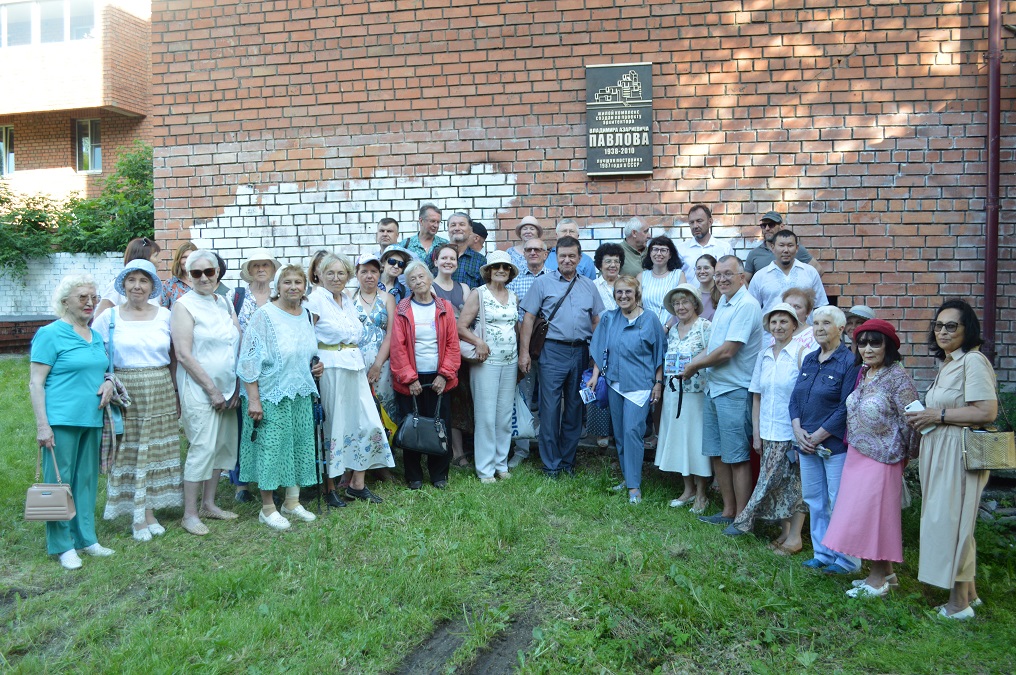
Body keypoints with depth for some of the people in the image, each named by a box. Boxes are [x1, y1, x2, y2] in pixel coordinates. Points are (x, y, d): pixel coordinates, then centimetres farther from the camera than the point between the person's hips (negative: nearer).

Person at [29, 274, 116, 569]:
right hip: (61, 420, -6)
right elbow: (36, 382, -9)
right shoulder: (50, 334, -6)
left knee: (87, 480, 12)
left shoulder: (96, 336, 14)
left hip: (91, 420, 7)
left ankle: (85, 538, 23)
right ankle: (62, 546, 11)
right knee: (59, 481, 1)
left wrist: (108, 382, 3)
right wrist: (42, 424, -14)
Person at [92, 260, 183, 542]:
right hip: (125, 392, -2)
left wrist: (176, 393, 7)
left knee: (156, 450, 7)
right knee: (128, 452, 2)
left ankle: (150, 512, 19)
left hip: (160, 391, 2)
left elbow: (175, 357, 9)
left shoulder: (165, 316, 4)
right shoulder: (108, 318, 0)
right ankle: (137, 518, 12)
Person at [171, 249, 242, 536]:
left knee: (223, 445, 11)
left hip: (227, 389, 7)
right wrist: (212, 389, -13)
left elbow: (239, 344, 12)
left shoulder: (224, 303, 11)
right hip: (198, 390, -7)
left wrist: (236, 387, 2)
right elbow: (183, 354, -13)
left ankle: (208, 504, 25)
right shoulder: (184, 305, -7)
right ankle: (189, 514, 4)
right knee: (202, 448, -8)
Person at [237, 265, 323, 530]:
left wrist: (316, 367, 2)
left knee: (300, 445, 11)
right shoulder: (264, 315, -12)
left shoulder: (306, 314, 8)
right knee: (271, 446, 0)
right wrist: (253, 399, -19)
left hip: (300, 394, 7)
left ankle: (292, 502, 25)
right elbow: (249, 359, -15)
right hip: (270, 395, -6)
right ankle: (268, 508, 14)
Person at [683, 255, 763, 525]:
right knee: (717, 454, 15)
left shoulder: (747, 305, -16)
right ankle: (728, 511, 27)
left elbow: (727, 351, -21)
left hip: (735, 391, -9)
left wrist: (694, 366, -8)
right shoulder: (724, 302, 14)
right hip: (714, 388, 9)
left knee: (737, 457, 0)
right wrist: (692, 364, 3)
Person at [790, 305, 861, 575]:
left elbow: (846, 407, -15)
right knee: (814, 500, 13)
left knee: (840, 502, 0)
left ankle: (846, 560, 13)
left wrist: (818, 436, -14)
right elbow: (795, 398, 11)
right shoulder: (809, 360, 12)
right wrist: (798, 430, -4)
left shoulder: (850, 361, -9)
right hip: (806, 443, 7)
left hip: (835, 444, -7)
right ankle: (822, 554, 25)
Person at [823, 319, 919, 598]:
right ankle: (885, 570, 27)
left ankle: (878, 579, 12)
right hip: (857, 453, 8)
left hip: (882, 456, -8)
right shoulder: (863, 374, 9)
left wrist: (908, 453, -5)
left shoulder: (897, 377, -15)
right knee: (862, 511, 12)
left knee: (874, 511, -1)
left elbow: (911, 418, -15)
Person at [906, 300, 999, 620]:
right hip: (939, 453, 10)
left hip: (959, 454, -10)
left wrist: (938, 415, -17)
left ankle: (959, 604, 8)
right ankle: (969, 593, 28)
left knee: (951, 521, -4)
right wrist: (923, 417, 10)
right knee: (943, 520, 15)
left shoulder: (973, 361, -13)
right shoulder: (947, 364, 16)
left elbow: (987, 412, -22)